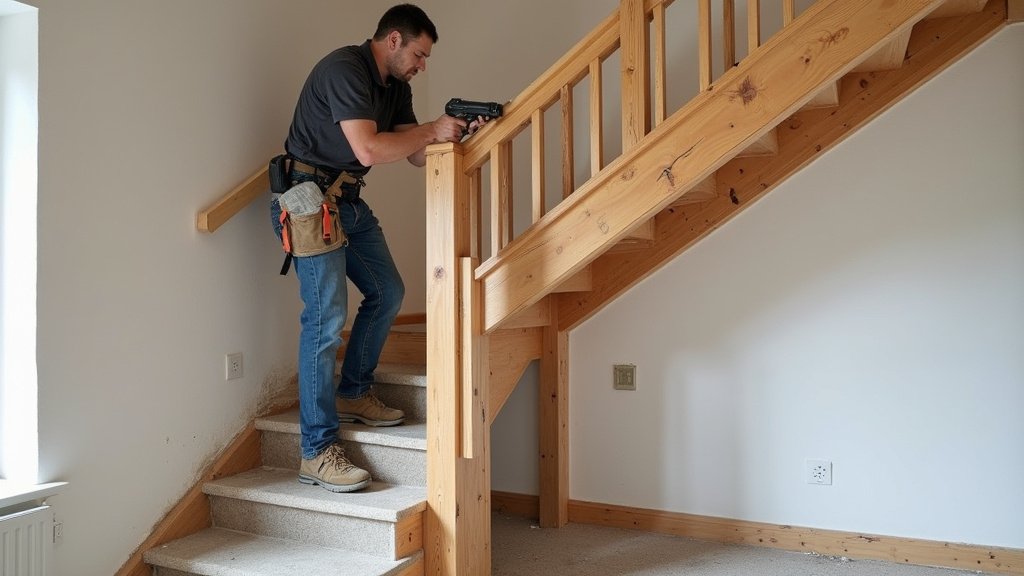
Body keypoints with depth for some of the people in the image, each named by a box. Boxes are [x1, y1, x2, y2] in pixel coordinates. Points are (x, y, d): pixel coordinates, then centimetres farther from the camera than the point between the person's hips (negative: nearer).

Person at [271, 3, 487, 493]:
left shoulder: (396, 87, 11)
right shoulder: (344, 69, -17)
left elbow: (417, 156, 11)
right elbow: (368, 149, -28)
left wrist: (459, 135, -5)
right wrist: (432, 130, -18)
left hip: (349, 201, 10)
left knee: (387, 293, 13)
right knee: (326, 318, -12)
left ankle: (352, 394, 29)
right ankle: (317, 452, -5)